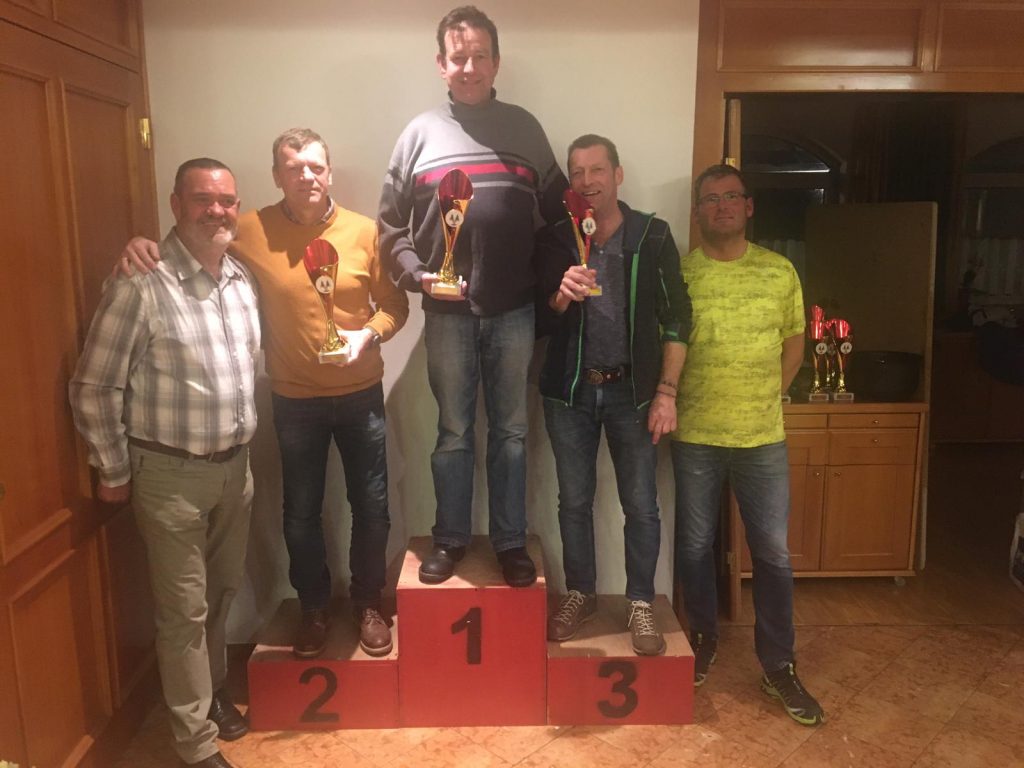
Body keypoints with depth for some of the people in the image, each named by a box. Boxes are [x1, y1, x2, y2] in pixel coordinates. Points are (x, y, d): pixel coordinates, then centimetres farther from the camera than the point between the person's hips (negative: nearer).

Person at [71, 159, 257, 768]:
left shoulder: (242, 279, 3)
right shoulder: (141, 287, -20)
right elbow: (93, 388, -13)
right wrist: (114, 472, -5)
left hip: (234, 465, 6)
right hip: (171, 473, -6)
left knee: (224, 591, 21)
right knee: (184, 610, 6)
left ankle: (212, 690, 45)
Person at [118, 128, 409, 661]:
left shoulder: (364, 231, -6)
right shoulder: (251, 231, -8)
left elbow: (394, 305, -1)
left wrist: (368, 334, -19)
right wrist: (146, 247, -17)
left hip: (361, 394, 1)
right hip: (294, 400, 0)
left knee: (371, 506, 10)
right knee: (301, 512, 12)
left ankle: (367, 602, 34)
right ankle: (314, 606, 36)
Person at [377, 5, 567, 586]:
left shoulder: (524, 128, 7)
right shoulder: (421, 133, 4)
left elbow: (559, 211, 9)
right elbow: (392, 225, 5)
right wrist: (417, 275, -9)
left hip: (514, 311, 1)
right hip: (448, 314, 0)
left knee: (511, 431, 9)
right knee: (453, 432, 10)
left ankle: (511, 541, 23)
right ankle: (451, 538, 26)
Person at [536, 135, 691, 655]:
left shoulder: (653, 237, -5)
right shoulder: (555, 240, -1)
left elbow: (676, 320, -3)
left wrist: (666, 392, -8)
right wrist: (562, 295, -25)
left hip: (632, 389, -1)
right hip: (571, 389, 2)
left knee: (641, 504, 5)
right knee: (574, 500, 12)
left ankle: (640, 604, 23)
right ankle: (580, 594, 30)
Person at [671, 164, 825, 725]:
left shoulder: (780, 272, 4)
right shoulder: (678, 272, -2)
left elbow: (794, 341, 12)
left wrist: (767, 396, 4)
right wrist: (670, 404, -5)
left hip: (763, 436, 1)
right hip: (694, 436, -1)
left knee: (773, 552, 6)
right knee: (694, 545, 12)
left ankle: (778, 665, 22)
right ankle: (702, 640, 33)